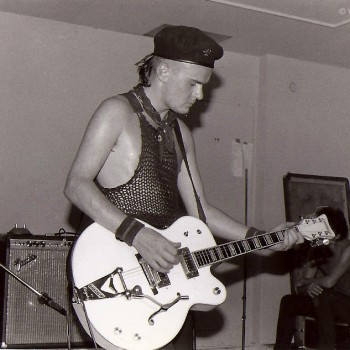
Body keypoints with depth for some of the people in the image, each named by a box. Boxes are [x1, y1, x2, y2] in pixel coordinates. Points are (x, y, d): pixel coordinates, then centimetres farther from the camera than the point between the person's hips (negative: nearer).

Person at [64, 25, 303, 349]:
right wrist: (136, 234, -25)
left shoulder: (180, 133, 18)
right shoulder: (117, 112, -5)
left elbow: (198, 208, 17)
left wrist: (262, 238, 7)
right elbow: (76, 185, -15)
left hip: (166, 265, 7)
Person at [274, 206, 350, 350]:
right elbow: (299, 286, 1)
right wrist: (308, 287, -24)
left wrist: (305, 281, -13)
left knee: (321, 294, -34)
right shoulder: (317, 252, 4)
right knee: (288, 302, -4)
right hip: (329, 304, 8)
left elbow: (329, 281, -29)